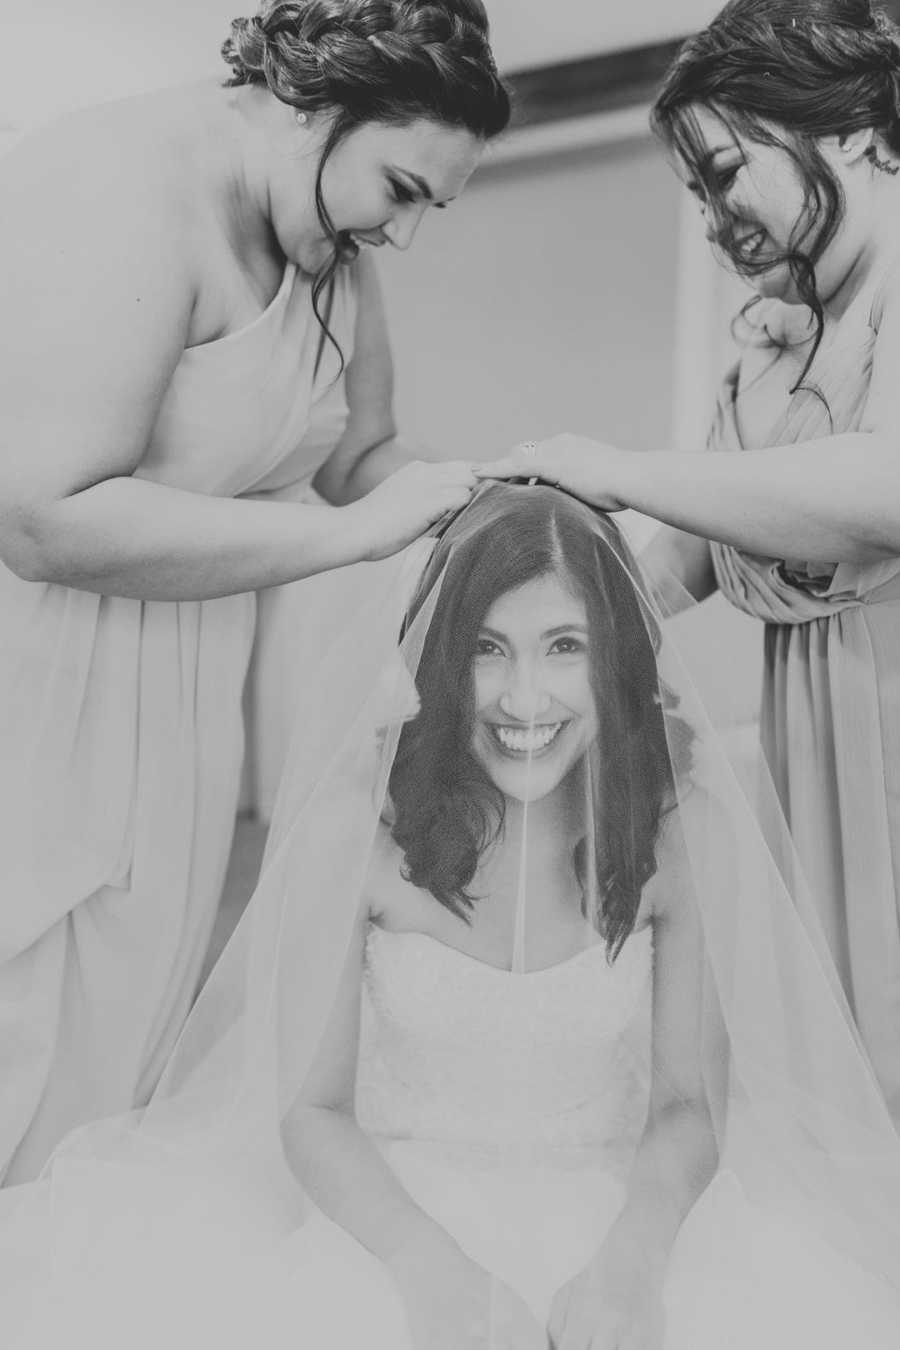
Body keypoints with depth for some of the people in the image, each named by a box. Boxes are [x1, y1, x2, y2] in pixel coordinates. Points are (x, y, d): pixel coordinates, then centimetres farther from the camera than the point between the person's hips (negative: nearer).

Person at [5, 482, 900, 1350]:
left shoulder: (677, 828, -10)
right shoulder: (357, 826, -14)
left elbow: (688, 1105, -3)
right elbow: (311, 1107, -7)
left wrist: (628, 1262, -20)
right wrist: (431, 1267, -22)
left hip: (616, 1202, 1)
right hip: (387, 1200, 0)